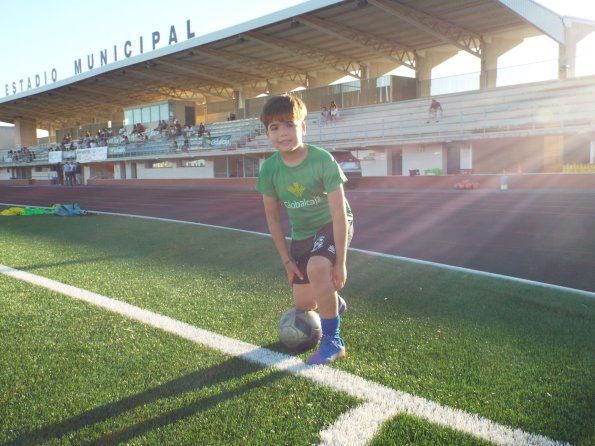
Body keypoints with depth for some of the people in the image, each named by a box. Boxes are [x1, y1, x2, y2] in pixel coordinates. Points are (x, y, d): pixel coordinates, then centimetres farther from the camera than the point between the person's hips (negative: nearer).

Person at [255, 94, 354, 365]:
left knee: (317, 268, -36)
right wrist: (286, 260, -3)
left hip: (332, 226, -4)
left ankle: (332, 342, -15)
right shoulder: (269, 169, -15)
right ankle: (334, 303, 44)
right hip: (301, 234, 5)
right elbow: (272, 217, -3)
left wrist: (340, 262, -25)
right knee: (303, 305, 6)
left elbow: (339, 213, -24)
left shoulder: (323, 160, -26)